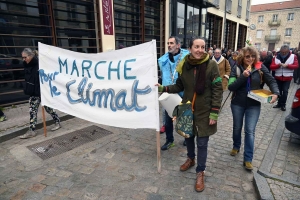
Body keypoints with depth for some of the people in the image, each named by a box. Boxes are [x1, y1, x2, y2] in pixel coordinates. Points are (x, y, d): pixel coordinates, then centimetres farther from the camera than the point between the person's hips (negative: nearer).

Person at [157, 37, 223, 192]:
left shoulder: (211, 65, -12)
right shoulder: (184, 65, -3)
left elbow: (217, 90, -11)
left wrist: (214, 112, -14)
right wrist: (163, 88, -5)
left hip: (204, 111, -3)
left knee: (202, 143, 6)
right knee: (188, 136, 20)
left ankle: (200, 172, 28)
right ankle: (191, 159, 49)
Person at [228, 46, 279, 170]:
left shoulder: (260, 67, -6)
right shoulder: (236, 68, -8)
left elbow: (271, 81, 0)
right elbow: (230, 87, -14)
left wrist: (275, 93, -17)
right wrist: (243, 76, -25)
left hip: (254, 105, 0)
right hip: (237, 104, 1)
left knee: (250, 131, -1)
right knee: (237, 127, 17)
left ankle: (248, 159, 10)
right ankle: (236, 146, 43)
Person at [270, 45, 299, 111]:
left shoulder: (293, 56, -4)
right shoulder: (276, 57, -2)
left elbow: (296, 66, -7)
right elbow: (271, 67, -7)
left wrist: (287, 65, -22)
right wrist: (279, 64, -23)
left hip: (287, 78, -2)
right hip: (278, 77, 2)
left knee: (285, 91, -5)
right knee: (279, 91, 11)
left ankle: (283, 105, 8)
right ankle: (279, 104, 23)